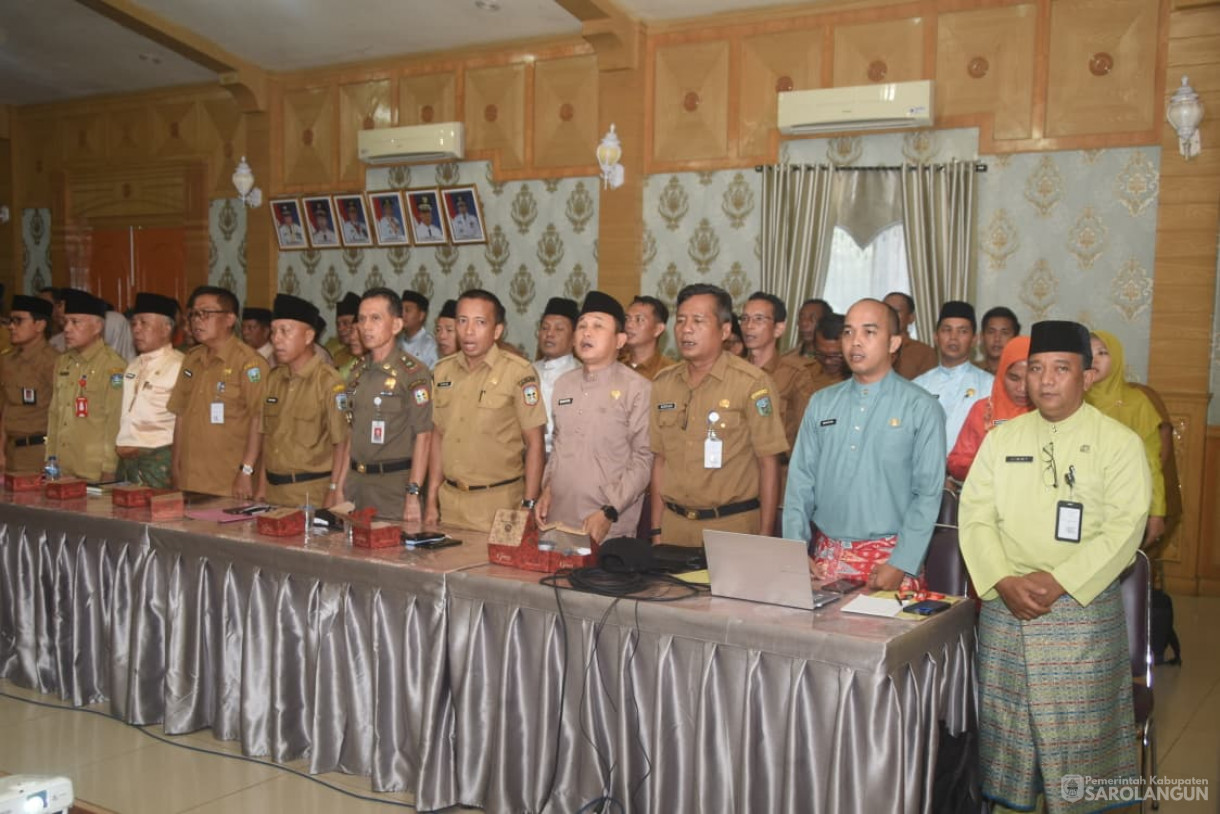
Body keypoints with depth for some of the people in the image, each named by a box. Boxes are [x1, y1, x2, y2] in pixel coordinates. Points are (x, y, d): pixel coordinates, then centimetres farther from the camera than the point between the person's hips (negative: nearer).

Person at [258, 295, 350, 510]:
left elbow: (341, 444, -11)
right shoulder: (273, 379, 9)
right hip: (273, 490, 6)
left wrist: (332, 497, -13)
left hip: (312, 494, -6)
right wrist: (261, 488, 10)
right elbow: (267, 437, 14)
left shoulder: (329, 382, -12)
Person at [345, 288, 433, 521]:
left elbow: (423, 436, -13)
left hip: (395, 484, -6)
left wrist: (413, 495, -17)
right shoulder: (358, 372, 11)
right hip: (356, 482, 6)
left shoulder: (413, 373, -10)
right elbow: (351, 434, 15)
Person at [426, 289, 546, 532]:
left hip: (498, 504, -4)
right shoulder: (443, 370, 8)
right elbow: (438, 437, 13)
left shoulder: (519, 372, -9)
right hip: (450, 502, 5)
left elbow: (534, 444, -7)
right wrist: (431, 502, 11)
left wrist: (528, 506, -9)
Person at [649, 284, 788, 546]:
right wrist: (656, 530, 7)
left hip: (732, 525, -4)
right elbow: (660, 460, 11)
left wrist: (764, 538, -10)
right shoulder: (663, 383, 7)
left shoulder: (752, 383, -9)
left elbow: (769, 464, -8)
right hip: (674, 524, 4)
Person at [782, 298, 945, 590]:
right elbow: (800, 481, 5)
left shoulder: (922, 408, -4)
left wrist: (900, 565, -15)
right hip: (826, 558, 3)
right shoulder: (821, 403, 8)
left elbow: (928, 492, -8)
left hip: (890, 557, -3)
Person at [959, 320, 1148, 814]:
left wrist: (1059, 581, -17)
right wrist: (1003, 581, -11)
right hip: (1004, 607, 3)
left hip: (1083, 610, -3)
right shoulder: (1001, 439, 8)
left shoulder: (1120, 444, -2)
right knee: (1006, 720, 9)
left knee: (1075, 728, 1)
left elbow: (1123, 529, -9)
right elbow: (975, 515, 3)